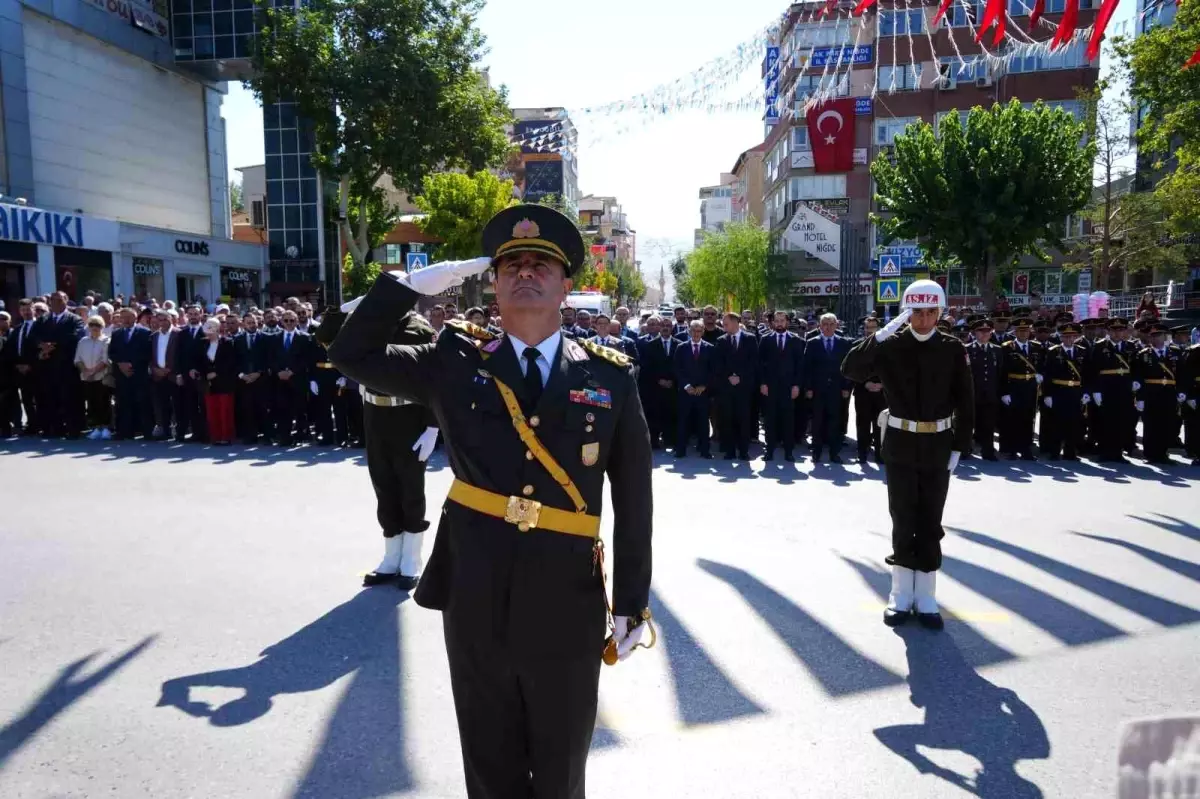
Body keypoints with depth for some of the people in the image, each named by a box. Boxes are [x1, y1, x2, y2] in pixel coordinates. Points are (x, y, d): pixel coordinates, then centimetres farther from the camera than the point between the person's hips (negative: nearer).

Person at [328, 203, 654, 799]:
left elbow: (634, 502, 0)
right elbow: (352, 354, 2)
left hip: (567, 606, 0)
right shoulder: (456, 364, 1)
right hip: (475, 601, 1)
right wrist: (414, 283, -6)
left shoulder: (609, 378, -3)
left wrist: (632, 604, 0)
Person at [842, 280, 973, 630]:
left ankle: (925, 597, 17)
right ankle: (902, 593, 19)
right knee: (903, 519, 8)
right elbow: (851, 370, -17)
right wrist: (880, 335, -24)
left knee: (930, 522, 7)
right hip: (900, 444, 0)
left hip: (937, 446, 1)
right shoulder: (891, 345, -4)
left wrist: (959, 447, -2)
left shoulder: (952, 349, -2)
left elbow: (965, 402, 2)